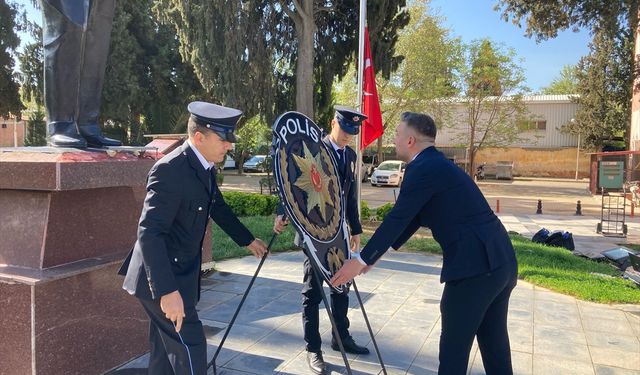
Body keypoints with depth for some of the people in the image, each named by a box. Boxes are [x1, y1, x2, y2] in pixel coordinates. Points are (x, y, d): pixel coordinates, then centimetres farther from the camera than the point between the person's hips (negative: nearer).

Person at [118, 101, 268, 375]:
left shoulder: (204, 167, 5)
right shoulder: (170, 170, -24)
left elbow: (218, 208, 20)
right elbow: (149, 233, -30)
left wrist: (248, 240, 28)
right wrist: (167, 290, -35)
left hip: (179, 272, 9)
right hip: (161, 278, -9)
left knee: (166, 349, 18)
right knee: (190, 345, -1)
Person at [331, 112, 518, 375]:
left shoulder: (423, 168, -12)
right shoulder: (437, 164, 18)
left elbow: (397, 219, -13)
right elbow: (411, 219, 22)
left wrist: (361, 261, -5)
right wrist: (376, 254, 26)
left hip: (475, 266, -9)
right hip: (501, 261, 9)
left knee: (454, 344, 6)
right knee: (494, 341, 20)